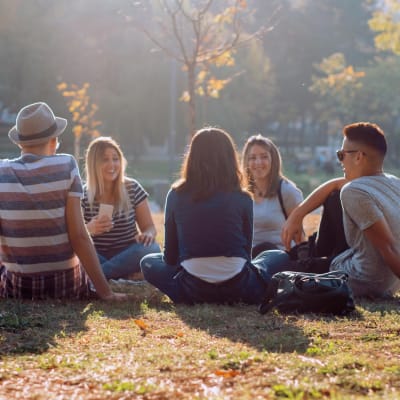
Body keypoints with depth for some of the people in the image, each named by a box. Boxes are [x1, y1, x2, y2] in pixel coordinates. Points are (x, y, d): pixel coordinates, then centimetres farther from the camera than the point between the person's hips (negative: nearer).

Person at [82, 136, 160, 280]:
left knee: (150, 248, -31)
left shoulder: (133, 189, 0)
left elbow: (149, 226, 2)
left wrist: (148, 235, -23)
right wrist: (89, 229, -30)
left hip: (127, 254, 1)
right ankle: (125, 274, -27)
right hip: (97, 256, -1)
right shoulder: (83, 195, -3)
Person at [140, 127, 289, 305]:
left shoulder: (176, 195, 5)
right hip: (237, 290, 0)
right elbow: (246, 251, 11)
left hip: (193, 291, 0)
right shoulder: (242, 198, 2)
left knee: (148, 262, 27)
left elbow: (170, 255, 10)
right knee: (279, 259, 27)